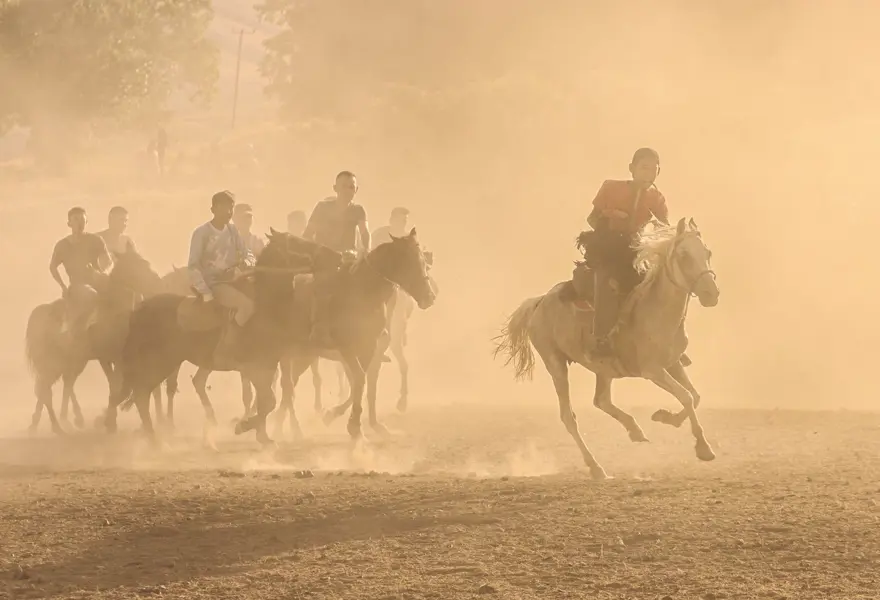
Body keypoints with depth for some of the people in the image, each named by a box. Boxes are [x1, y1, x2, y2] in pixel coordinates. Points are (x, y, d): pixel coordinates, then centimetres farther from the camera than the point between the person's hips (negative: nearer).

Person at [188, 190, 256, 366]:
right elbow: (194, 267, -12)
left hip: (231, 281, 7)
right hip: (213, 284, -7)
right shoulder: (202, 233, -8)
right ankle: (223, 354, -23)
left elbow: (249, 255, 14)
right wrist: (206, 294, -20)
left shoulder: (232, 231, 10)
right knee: (247, 305, -29)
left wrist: (246, 262, -12)